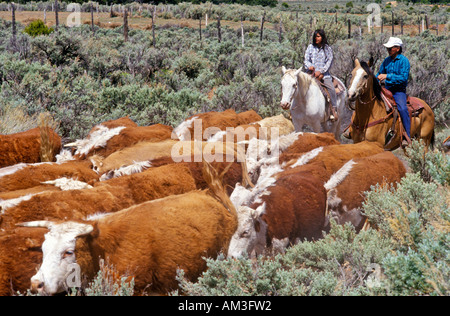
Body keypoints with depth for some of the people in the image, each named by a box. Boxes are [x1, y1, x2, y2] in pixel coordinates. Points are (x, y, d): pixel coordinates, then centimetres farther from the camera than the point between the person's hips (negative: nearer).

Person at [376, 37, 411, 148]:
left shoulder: (404, 61, -8)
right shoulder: (387, 60, 10)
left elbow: (404, 78, -19)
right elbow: (380, 74, 23)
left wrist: (388, 76, -24)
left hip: (399, 91, -7)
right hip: (387, 90, 7)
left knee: (402, 109, -30)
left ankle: (407, 137, -30)